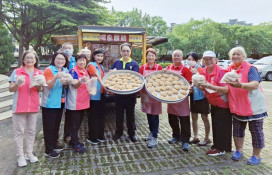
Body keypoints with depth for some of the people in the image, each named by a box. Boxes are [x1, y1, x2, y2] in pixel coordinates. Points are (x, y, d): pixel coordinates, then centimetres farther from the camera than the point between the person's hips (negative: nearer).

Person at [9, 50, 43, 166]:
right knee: (19, 131, 2)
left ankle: (29, 153, 22)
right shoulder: (17, 72, -2)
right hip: (19, 106, -3)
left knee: (31, 131, 10)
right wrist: (17, 84, -22)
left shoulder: (39, 73, 7)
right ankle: (20, 156, 11)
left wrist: (38, 85, -11)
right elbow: (10, 89, -2)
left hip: (33, 106, 3)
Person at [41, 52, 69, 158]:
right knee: (49, 126, -1)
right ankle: (48, 150, 7)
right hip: (50, 103, -7)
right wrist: (56, 77, -35)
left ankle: (54, 144, 32)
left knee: (56, 124, 17)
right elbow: (49, 86, -18)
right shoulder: (49, 70, -10)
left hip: (60, 102, 7)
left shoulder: (65, 71, 10)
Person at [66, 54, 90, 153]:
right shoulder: (73, 71, -12)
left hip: (83, 102, 8)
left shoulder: (85, 71, 12)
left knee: (78, 123, 16)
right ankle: (75, 144, 11)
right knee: (74, 124, 1)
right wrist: (81, 80, -42)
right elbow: (75, 85, -23)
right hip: (74, 103, -8)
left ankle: (73, 141, 29)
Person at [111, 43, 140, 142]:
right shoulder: (116, 62, 5)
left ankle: (132, 133, 24)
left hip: (130, 93, -1)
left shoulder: (134, 64, -2)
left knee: (130, 113, 10)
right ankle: (118, 132, 28)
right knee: (119, 113, 12)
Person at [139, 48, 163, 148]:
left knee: (154, 115, -2)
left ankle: (154, 138, 3)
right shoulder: (143, 67, 5)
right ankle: (151, 132, 31)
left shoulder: (159, 67, -2)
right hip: (146, 94, 3)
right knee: (148, 114, 13)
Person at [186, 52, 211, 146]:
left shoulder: (200, 69, -12)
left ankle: (207, 138, 16)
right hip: (193, 95, 7)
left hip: (201, 96, -6)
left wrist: (196, 73, -30)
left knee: (204, 118, 4)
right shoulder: (188, 69, 5)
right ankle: (195, 137, 26)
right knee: (194, 117, 13)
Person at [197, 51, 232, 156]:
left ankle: (221, 149, 12)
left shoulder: (220, 71, -21)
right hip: (213, 103, 7)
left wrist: (210, 86, -37)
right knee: (215, 125, 16)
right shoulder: (203, 71, 0)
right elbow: (204, 87, 13)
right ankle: (216, 145, 31)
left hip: (222, 103, -7)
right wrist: (201, 86, -11)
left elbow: (226, 89, -28)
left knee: (221, 126, -1)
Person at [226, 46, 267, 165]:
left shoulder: (250, 68, -13)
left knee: (256, 131, 5)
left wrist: (241, 85, -44)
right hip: (237, 106, 5)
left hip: (253, 105, -5)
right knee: (238, 129, 15)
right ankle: (239, 150, 33)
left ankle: (256, 155, 21)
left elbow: (255, 84, -27)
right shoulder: (229, 69, 4)